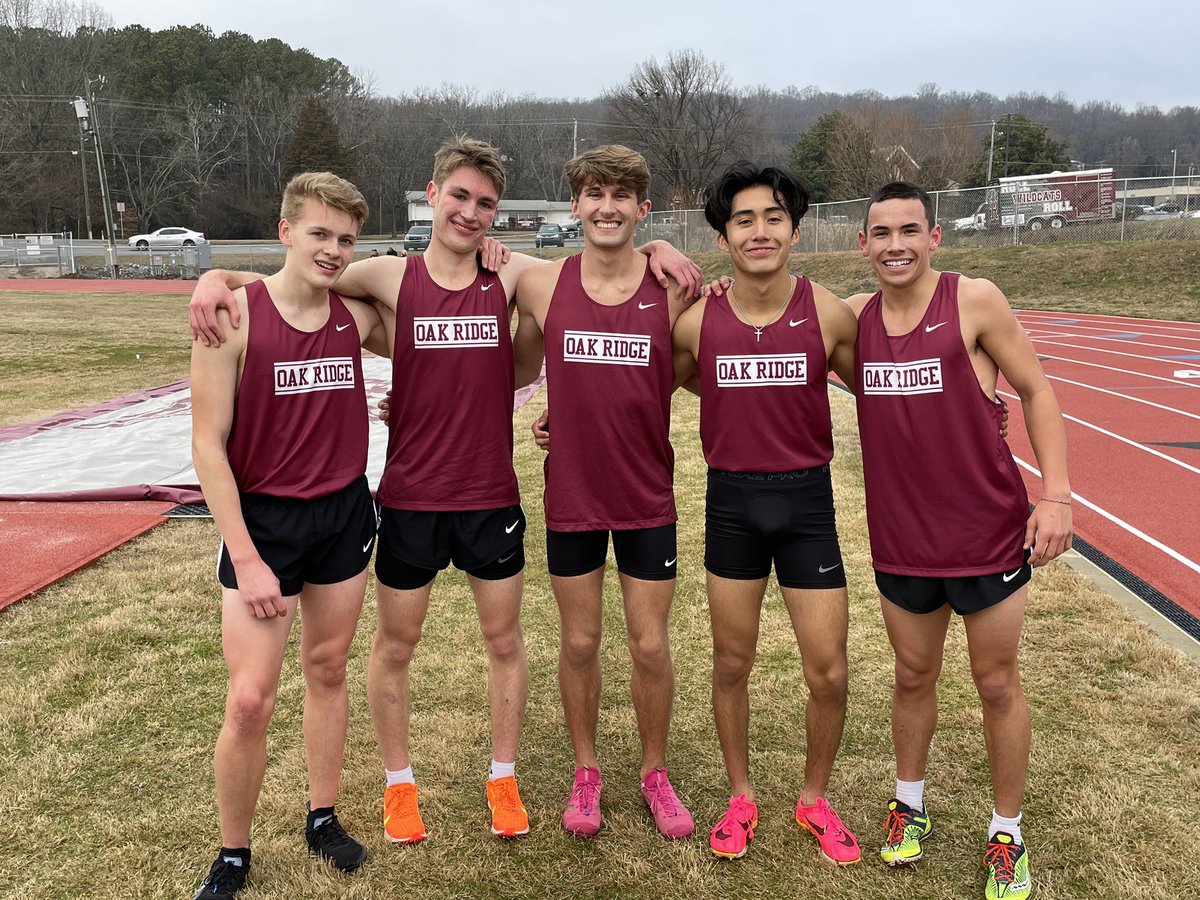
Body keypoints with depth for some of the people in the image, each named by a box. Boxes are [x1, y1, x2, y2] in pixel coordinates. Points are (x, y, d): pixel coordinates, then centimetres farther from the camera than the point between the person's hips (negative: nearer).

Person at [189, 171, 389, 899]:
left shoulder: (358, 316, -2)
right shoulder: (234, 315, -13)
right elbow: (208, 444, -13)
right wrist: (246, 559, -16)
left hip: (345, 513, 4)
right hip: (264, 518, -4)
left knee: (328, 669, 16)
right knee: (251, 700, -3)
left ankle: (324, 819, 34)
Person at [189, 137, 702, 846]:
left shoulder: (511, 277, -2)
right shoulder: (391, 278, -5)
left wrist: (655, 247, -11)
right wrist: (216, 279, -18)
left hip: (493, 496, 1)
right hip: (411, 498, -1)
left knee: (505, 639, 14)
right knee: (395, 646, 12)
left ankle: (503, 778, 34)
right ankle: (399, 784, 34)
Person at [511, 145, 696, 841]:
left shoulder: (672, 290, -7)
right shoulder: (542, 286, -5)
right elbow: (517, 372, 9)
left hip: (648, 496, 0)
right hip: (572, 494, 1)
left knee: (652, 646, 8)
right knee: (579, 643, 12)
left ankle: (656, 772, 32)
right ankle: (586, 772, 34)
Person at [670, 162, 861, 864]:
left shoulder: (829, 314, -8)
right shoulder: (697, 323, -6)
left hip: (807, 498, 0)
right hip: (731, 499, 1)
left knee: (829, 673, 3)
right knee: (732, 664, 12)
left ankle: (815, 798, 30)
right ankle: (741, 797, 34)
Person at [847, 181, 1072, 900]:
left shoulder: (975, 301, -10)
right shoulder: (854, 316, 2)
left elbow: (1037, 391, -5)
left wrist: (1056, 494, -13)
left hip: (989, 535, -3)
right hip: (901, 539, 3)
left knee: (997, 684, 11)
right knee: (914, 678, 18)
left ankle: (1008, 833, 29)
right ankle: (910, 803, 39)